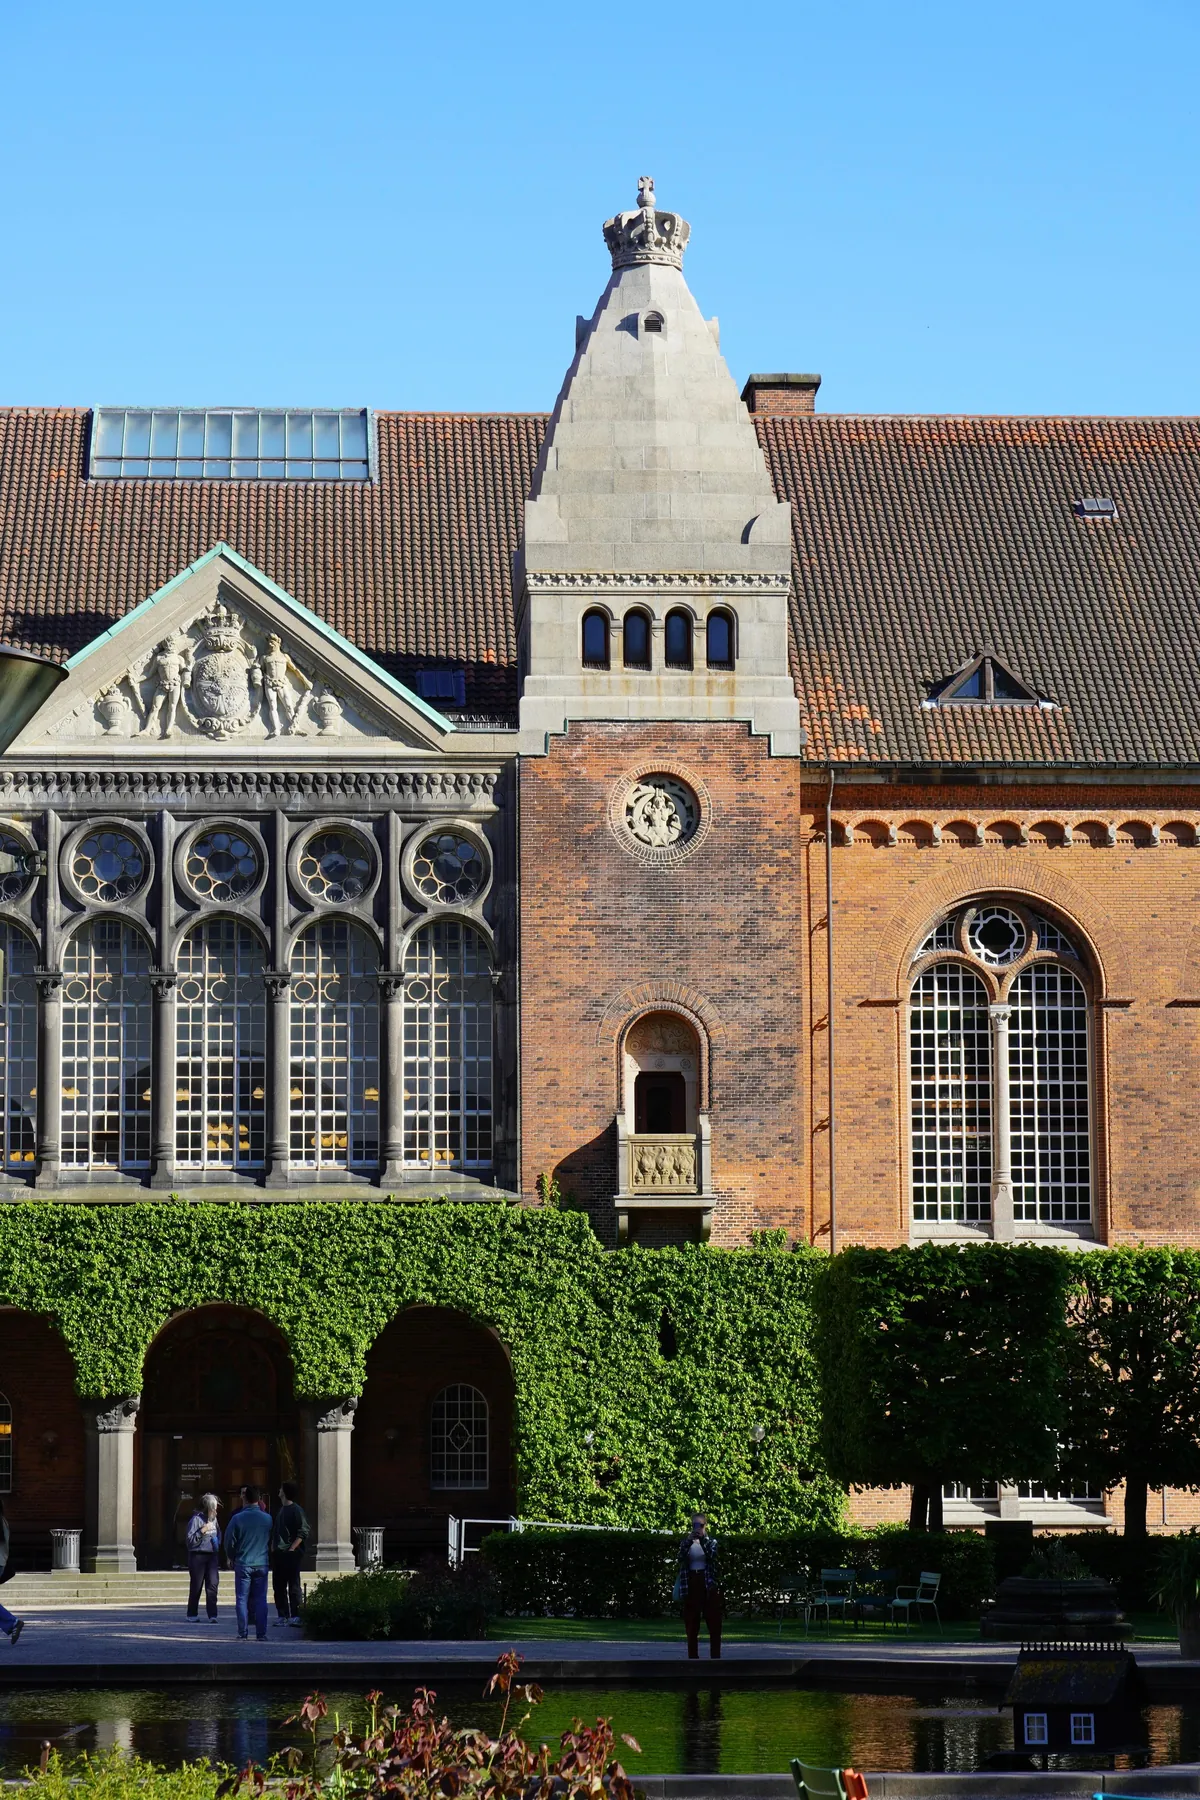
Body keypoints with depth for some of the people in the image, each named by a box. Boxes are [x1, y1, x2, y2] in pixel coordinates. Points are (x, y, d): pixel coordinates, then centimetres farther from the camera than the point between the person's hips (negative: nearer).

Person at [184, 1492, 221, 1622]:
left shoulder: (213, 1519, 11)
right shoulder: (196, 1519, -8)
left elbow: (218, 1534, 28)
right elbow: (190, 1540, -12)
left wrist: (217, 1543, 9)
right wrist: (202, 1531, -20)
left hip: (212, 1556, 5)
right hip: (198, 1556, -5)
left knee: (212, 1584, -7)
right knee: (196, 1586, 4)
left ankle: (212, 1614, -9)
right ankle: (192, 1614, 16)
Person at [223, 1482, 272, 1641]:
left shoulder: (237, 1518, -8)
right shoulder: (267, 1518, -2)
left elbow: (229, 1543, -1)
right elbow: (272, 1541, 10)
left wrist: (233, 1559, 15)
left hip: (243, 1564, -2)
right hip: (262, 1564, 2)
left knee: (242, 1599, 5)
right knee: (260, 1599, 5)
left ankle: (243, 1632, 3)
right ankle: (261, 1633, 1)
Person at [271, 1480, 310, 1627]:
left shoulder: (296, 1510, -7)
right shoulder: (281, 1510, 18)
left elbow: (303, 1532, -13)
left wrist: (291, 1549, -17)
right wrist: (273, 1548, 11)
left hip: (291, 1554, -9)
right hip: (278, 1553, 9)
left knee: (293, 1586, -7)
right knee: (279, 1586, 8)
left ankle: (295, 1616, -7)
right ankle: (282, 1616, 12)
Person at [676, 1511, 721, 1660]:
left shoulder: (711, 1542, 6)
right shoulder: (686, 1542, 10)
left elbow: (712, 1556, -15)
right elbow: (681, 1558, -9)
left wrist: (702, 1539, -21)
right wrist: (689, 1540, -21)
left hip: (709, 1585, -2)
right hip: (691, 1585, 2)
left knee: (714, 1625, -5)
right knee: (691, 1625, 1)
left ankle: (715, 1658, -5)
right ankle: (693, 1658, 4)